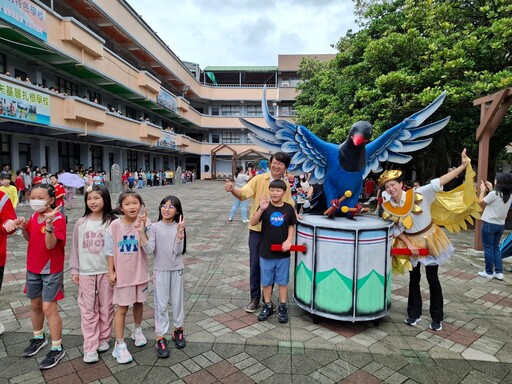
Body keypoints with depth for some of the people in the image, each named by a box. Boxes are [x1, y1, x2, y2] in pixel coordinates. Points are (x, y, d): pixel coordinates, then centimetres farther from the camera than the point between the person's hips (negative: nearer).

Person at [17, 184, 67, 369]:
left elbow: (50, 245, -28)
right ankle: (38, 337, 41)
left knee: (48, 308, -4)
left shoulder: (57, 218, -21)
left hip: (51, 270, -7)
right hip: (33, 268, 7)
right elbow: (30, 238, 14)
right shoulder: (34, 216, 2)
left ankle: (57, 348, 9)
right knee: (35, 305, 20)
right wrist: (23, 228, -6)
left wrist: (49, 224, -42)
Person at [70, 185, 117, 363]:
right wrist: (74, 269, 6)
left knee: (106, 307, 12)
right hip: (86, 272, 2)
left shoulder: (111, 222, -8)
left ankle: (104, 339, 30)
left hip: (106, 271, -1)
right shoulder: (80, 223, -2)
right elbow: (75, 247, 5)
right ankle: (90, 347, 17)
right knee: (88, 310, 7)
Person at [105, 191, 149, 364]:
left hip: (140, 271, 2)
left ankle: (137, 330, 44)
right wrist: (111, 271, -2)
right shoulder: (115, 225, -13)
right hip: (122, 273, -2)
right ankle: (119, 345, 19)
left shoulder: (144, 222, -12)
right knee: (122, 308, 5)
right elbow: (110, 251, -4)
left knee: (138, 302, 20)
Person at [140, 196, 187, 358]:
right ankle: (161, 338, 15)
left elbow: (178, 251, -14)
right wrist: (141, 232, -26)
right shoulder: (154, 227, -7)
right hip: (160, 270, -1)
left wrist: (179, 232, -26)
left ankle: (178, 330, 33)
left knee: (177, 301, 13)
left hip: (176, 270, 1)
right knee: (161, 304, 4)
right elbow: (149, 250, -17)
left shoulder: (179, 227, -6)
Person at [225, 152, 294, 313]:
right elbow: (243, 194, -19)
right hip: (257, 229, -2)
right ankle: (255, 298, 20)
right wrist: (232, 189, -39)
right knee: (255, 264, 5)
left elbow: (289, 205, 15)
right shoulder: (259, 179, -7)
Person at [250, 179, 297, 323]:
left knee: (282, 280, 11)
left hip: (283, 252, 0)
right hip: (266, 252, 0)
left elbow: (291, 226, 6)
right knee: (266, 281, 12)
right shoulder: (265, 207, -7)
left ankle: (283, 307, 26)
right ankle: (267, 306, 28)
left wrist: (288, 240, -10)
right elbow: (253, 223, -17)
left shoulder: (289, 208, -3)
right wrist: (261, 209, -32)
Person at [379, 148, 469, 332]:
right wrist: (409, 244, -12)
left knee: (433, 279, 7)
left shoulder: (418, 194, -20)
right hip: (410, 243, 2)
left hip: (429, 239, -2)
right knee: (414, 279, 14)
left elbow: (440, 181, -24)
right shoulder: (388, 206, -11)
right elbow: (396, 229, -3)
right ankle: (414, 314, 29)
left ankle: (437, 318, 23)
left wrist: (463, 165, -30)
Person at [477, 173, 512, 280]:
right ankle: (499, 272, 16)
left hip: (489, 224, -7)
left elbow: (481, 202, -5)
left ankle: (489, 272, 10)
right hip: (500, 225, 7)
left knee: (488, 248, 3)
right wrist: (490, 190, 15)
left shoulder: (494, 194, -18)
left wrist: (483, 190, 8)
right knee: (496, 247, 17)